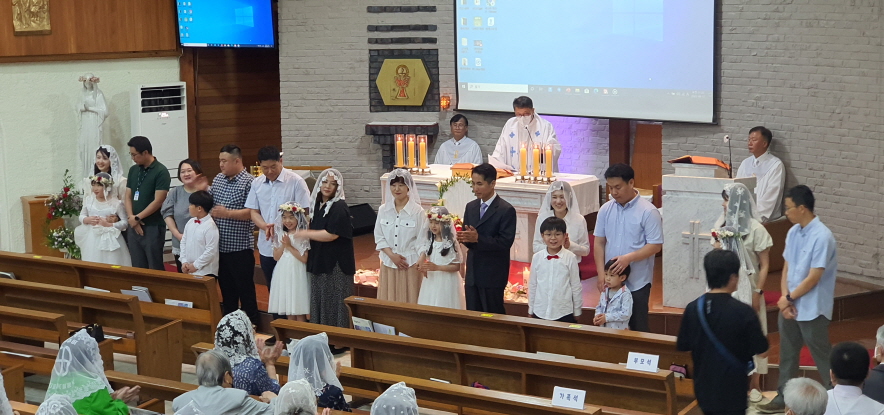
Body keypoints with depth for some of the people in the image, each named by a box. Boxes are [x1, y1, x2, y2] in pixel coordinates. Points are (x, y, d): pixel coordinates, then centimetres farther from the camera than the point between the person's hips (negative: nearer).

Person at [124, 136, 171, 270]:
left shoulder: (161, 172, -10)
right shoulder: (133, 170, 10)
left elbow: (158, 201, -14)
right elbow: (128, 196, 11)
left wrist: (137, 218, -9)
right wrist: (131, 217, -6)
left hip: (153, 227, -6)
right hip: (134, 227, 6)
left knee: (155, 269, -1)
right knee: (137, 268, 10)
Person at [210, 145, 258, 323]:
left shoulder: (249, 182, -11)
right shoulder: (218, 179, 11)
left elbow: (252, 212, -18)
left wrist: (228, 213, -25)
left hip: (240, 246, -7)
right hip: (220, 246, 7)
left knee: (245, 289, 2)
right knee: (226, 289, 16)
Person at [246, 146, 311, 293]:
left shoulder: (296, 181, -9)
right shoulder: (257, 183, 6)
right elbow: (253, 211, 8)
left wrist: (279, 227, -19)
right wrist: (265, 226, -13)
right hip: (266, 247, 5)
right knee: (272, 290, 13)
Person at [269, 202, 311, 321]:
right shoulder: (280, 234, 8)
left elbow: (304, 259, -13)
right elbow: (276, 257, 6)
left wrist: (289, 246, -13)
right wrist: (283, 245, -10)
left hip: (297, 275, -5)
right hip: (283, 275, 5)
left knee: (300, 313, -1)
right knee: (289, 313, 11)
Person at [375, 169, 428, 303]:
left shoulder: (417, 211, -8)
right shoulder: (384, 210, 3)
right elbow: (379, 237, 5)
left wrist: (420, 265, -12)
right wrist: (392, 255, -7)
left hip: (411, 265, -3)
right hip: (388, 264, 3)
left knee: (409, 301, 0)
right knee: (389, 301, 7)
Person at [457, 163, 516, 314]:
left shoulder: (506, 210, -10)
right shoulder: (470, 207, 12)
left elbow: (505, 242, -17)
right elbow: (468, 235, 13)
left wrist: (478, 238, -26)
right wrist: (464, 238, -12)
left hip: (493, 275, -6)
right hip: (472, 273, 6)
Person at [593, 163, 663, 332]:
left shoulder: (648, 212, -10)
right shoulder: (606, 209, 5)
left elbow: (655, 245, -12)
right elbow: (599, 242, 7)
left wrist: (629, 258, -23)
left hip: (637, 282, -4)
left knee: (638, 328, 4)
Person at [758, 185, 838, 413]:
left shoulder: (822, 237, -21)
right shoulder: (793, 233, 4)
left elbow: (813, 278, -20)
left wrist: (789, 298, -12)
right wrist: (785, 298, -6)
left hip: (812, 310, -7)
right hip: (790, 307, 7)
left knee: (822, 356, 4)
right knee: (787, 354, 17)